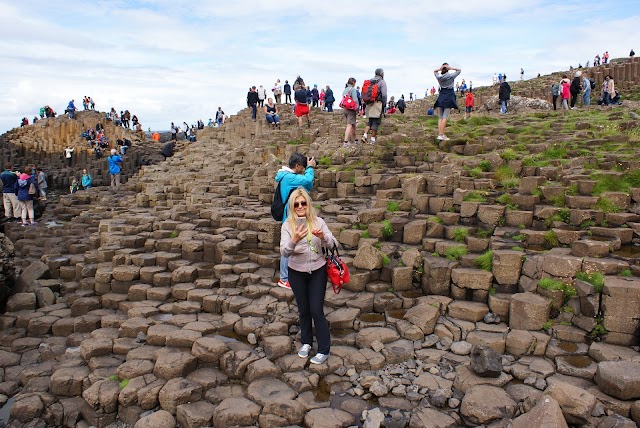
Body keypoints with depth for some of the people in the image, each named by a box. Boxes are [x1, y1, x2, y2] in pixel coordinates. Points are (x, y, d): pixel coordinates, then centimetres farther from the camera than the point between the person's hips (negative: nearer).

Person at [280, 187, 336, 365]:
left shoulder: (318, 222, -8)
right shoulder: (287, 225, -10)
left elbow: (332, 244, -13)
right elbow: (284, 252, -20)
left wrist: (323, 236, -36)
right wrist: (294, 240, -42)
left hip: (317, 271, -1)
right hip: (296, 273, 1)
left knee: (316, 311, 0)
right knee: (303, 310, 15)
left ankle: (324, 349, 16)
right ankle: (306, 342, 37)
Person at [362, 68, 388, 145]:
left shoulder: (369, 82, 13)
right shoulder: (382, 82, -4)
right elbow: (384, 95, -13)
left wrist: (365, 104, 18)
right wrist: (384, 105, -4)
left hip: (369, 104, 5)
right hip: (378, 104, -5)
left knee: (370, 121, 16)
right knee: (376, 122, 1)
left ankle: (365, 135, -1)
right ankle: (372, 139, 1)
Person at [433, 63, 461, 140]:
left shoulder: (439, 77, 4)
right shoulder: (450, 76, -5)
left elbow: (434, 71, 26)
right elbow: (459, 70, 9)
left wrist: (439, 69, 5)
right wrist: (451, 68, -4)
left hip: (441, 97, 4)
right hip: (449, 96, -4)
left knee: (440, 117, 4)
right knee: (445, 117, -10)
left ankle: (439, 134, -2)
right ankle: (441, 134, -17)